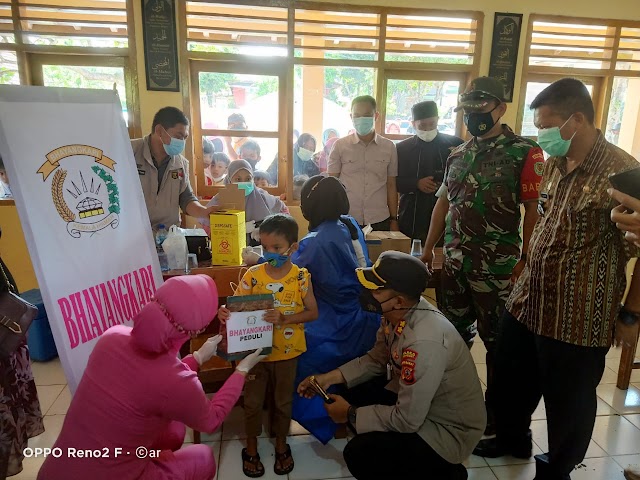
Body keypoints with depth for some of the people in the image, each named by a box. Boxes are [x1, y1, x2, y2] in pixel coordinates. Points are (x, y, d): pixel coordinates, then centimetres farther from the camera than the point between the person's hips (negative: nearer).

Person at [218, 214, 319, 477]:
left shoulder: (301, 276, -12)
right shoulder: (252, 275, -11)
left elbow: (312, 312, -11)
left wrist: (285, 319, -26)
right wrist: (225, 312, -32)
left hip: (287, 352, 0)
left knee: (283, 400, 19)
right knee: (253, 401, 15)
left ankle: (281, 444, 43)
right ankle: (251, 448, 39)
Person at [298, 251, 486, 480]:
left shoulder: (424, 342, -37)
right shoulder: (397, 313, -12)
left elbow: (407, 420, -28)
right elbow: (377, 358, 6)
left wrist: (351, 414, -14)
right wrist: (331, 377, -5)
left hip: (448, 428, -8)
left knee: (359, 455, -17)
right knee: (351, 395, 6)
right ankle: (391, 455, 25)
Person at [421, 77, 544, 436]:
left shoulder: (524, 152, -7)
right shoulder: (458, 155, 11)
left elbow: (534, 210, -10)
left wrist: (526, 260, -14)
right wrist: (428, 250, 13)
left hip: (497, 267, -6)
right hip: (455, 262, 6)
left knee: (498, 341, 8)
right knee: (454, 333, 19)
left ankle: (497, 415, 27)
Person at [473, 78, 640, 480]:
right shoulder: (554, 164, 6)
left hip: (578, 317, -7)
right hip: (530, 302, 7)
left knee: (567, 400, 15)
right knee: (511, 379, 22)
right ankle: (512, 438, 48)